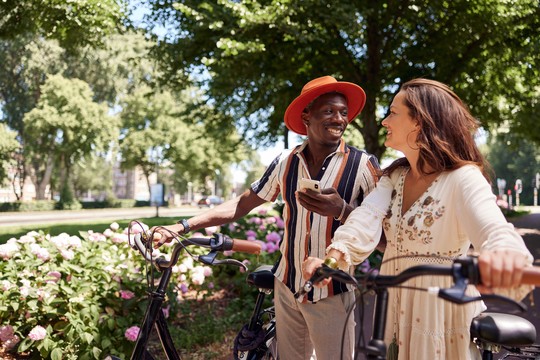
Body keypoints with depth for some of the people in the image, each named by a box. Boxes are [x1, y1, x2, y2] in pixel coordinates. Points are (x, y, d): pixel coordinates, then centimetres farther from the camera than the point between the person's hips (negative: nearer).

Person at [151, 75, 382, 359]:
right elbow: (242, 205, 4)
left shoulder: (363, 165, -11)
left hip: (331, 293, -3)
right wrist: (181, 227, -4)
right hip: (287, 286, 4)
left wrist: (341, 210, -30)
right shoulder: (285, 163, 0)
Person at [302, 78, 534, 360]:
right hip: (400, 309, 6)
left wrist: (504, 254, -60)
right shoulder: (393, 177, 4)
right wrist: (334, 257, -34)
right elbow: (366, 219, -14)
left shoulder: (463, 178, -16)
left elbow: (494, 229, -35)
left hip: (445, 310, -5)